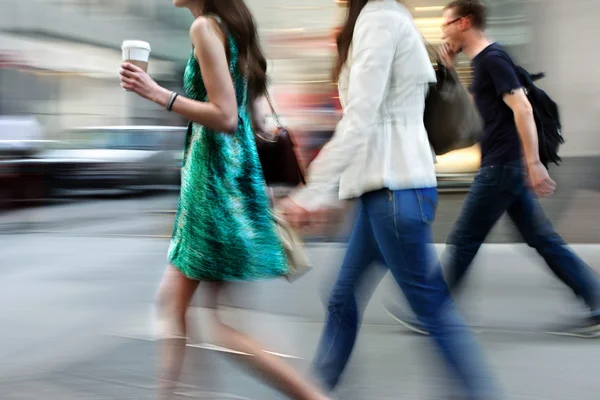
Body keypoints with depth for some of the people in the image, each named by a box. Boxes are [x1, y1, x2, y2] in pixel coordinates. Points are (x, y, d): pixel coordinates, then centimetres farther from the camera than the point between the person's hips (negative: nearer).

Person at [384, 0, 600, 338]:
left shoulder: (492, 59, -12)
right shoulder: (484, 61, 17)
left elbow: (522, 109, -21)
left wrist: (533, 163, -25)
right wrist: (450, 71, 16)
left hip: (502, 166, -10)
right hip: (508, 166, 10)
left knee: (463, 241, 0)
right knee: (544, 240, 8)